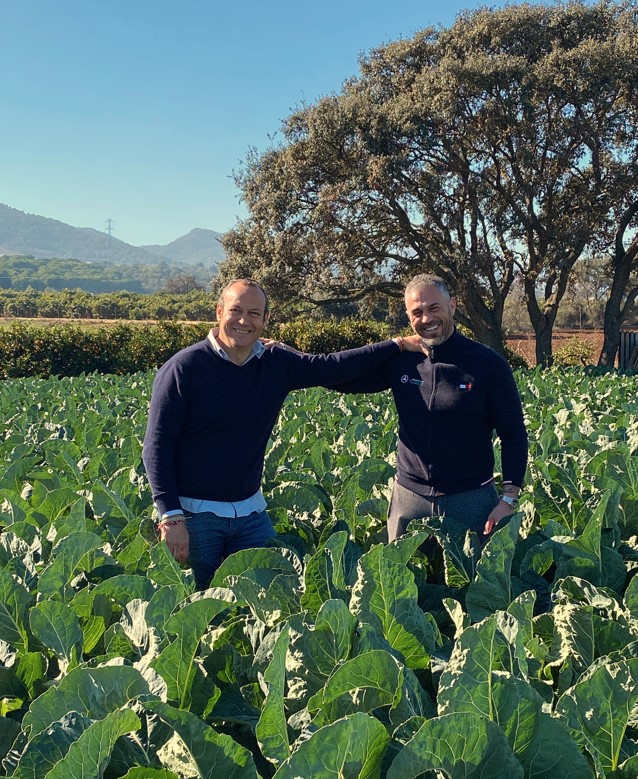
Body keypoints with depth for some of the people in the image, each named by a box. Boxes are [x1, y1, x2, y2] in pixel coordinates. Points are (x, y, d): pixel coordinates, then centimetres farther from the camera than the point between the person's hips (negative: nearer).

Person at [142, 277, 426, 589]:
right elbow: (157, 446, -13)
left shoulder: (277, 364, 2)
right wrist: (170, 516, -19)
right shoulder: (183, 368, -13)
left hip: (251, 511, 5)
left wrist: (397, 344, 3)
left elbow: (336, 366, 7)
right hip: (193, 512, -5)